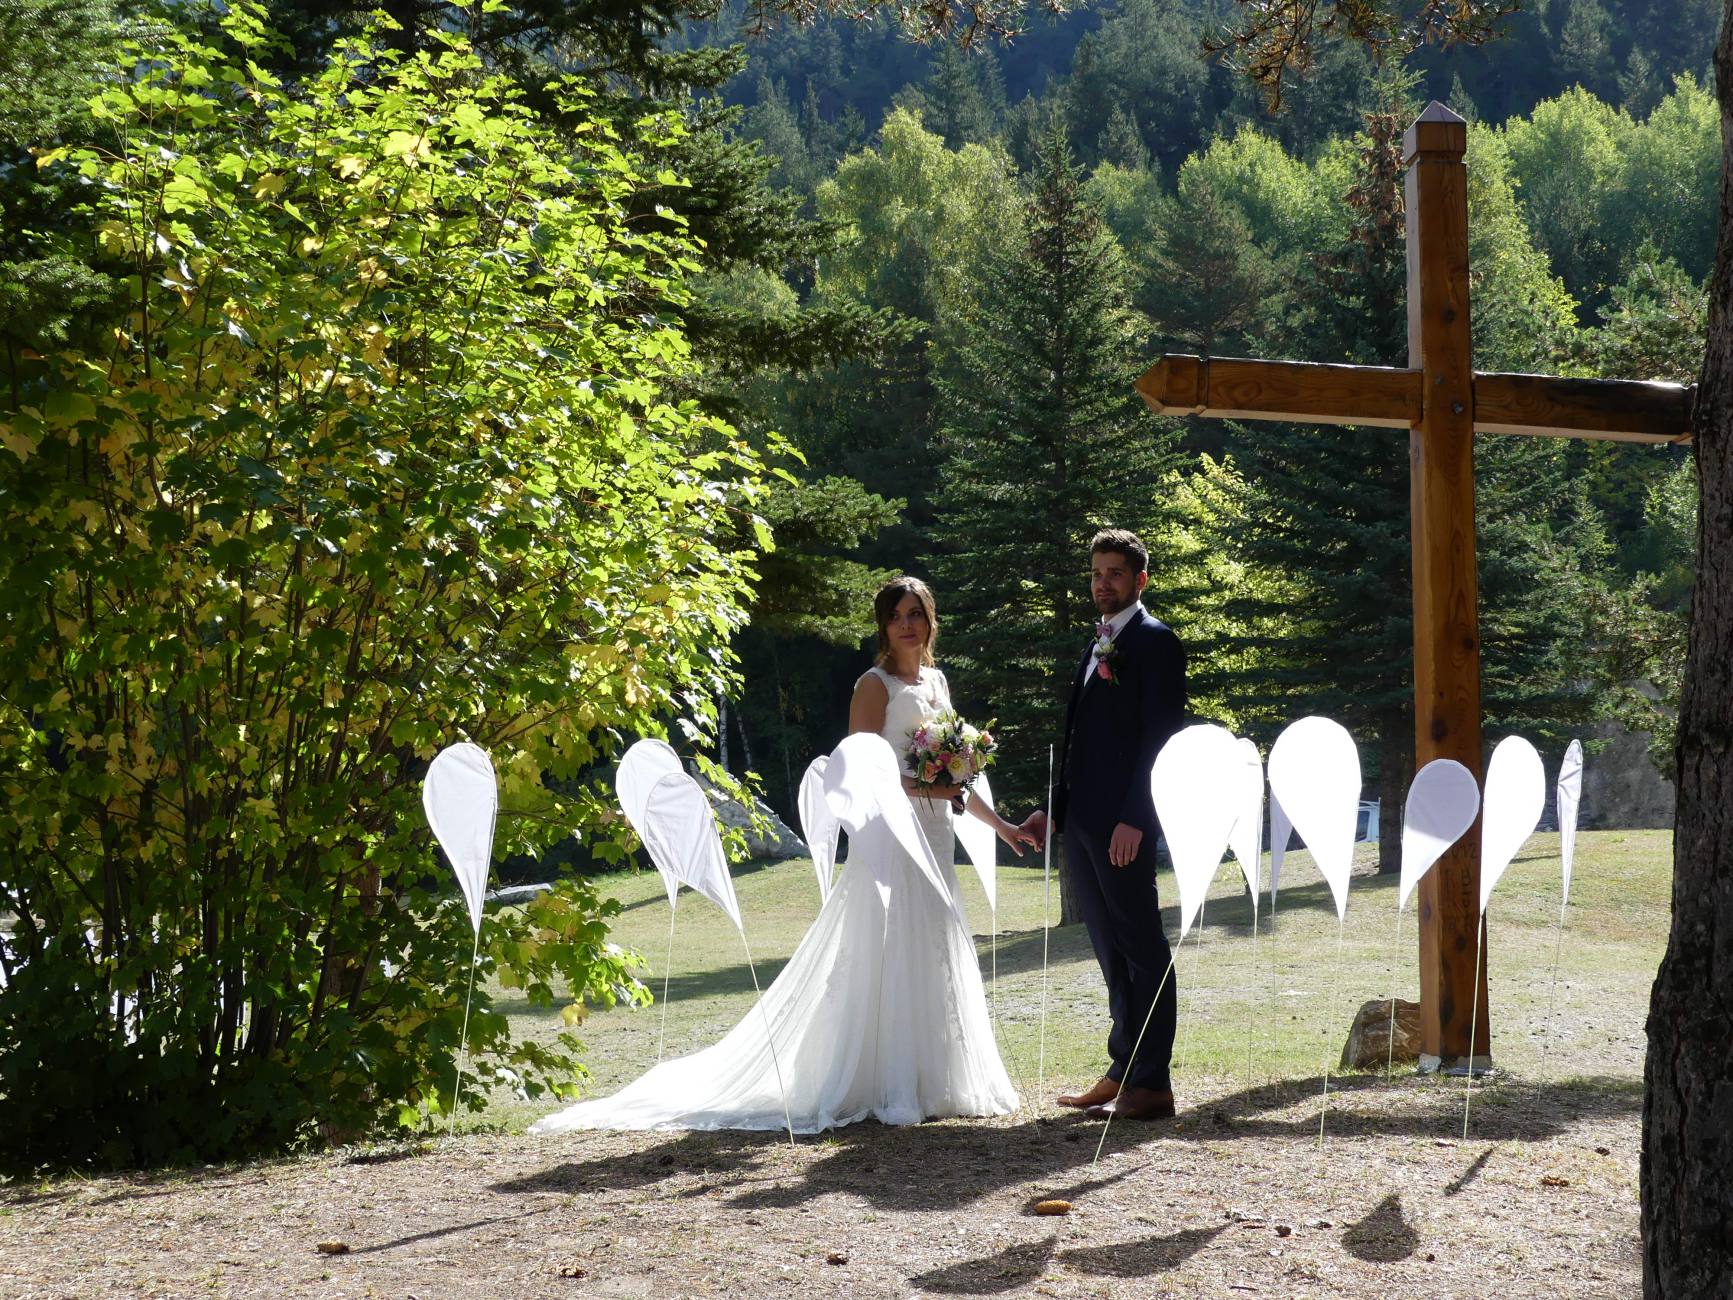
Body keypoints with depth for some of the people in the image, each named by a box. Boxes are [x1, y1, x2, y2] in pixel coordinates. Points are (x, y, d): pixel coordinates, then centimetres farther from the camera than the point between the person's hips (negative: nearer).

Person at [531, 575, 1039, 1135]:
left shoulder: (937, 682, 17)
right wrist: (927, 788, -23)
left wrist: (998, 823, 21)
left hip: (934, 838, 8)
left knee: (931, 960, 8)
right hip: (888, 840, -8)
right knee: (887, 961, -10)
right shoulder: (876, 685, -5)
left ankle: (929, 1083, 14)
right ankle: (887, 1090, -9)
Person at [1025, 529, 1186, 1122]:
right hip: (1082, 823, 9)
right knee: (1112, 954, 11)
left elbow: (1160, 734, -14)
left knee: (1142, 949, -4)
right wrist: (1054, 808, 15)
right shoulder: (1098, 645, 20)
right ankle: (1121, 1073, 16)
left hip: (1123, 825, -9)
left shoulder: (1154, 641, -7)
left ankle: (1152, 1084, -2)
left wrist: (1133, 818, -21)